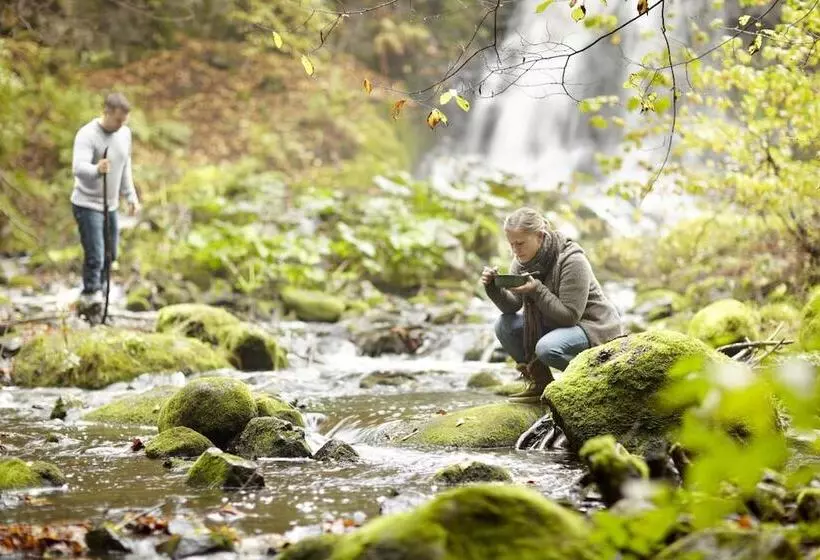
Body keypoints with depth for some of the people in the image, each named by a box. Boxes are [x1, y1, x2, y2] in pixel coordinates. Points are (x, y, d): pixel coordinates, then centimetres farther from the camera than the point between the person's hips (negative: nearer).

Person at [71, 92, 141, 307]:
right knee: (95, 256, -14)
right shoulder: (87, 135, -20)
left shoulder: (125, 133, 2)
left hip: (111, 205, 7)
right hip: (87, 205, -7)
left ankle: (95, 294, 26)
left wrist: (131, 196, 13)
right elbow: (79, 167, -36)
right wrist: (97, 170, -56)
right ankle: (91, 295, -3)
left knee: (110, 255, 12)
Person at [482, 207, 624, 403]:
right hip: (555, 324, 8)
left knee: (547, 348, -34)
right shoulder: (522, 262, -2)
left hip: (595, 328, -8)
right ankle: (539, 384, 2)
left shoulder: (572, 261, -24)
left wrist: (536, 290, -34)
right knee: (504, 325, -9)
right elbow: (512, 307, -6)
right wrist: (494, 288, -25)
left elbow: (569, 315, -27)